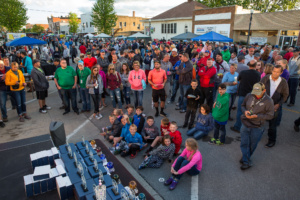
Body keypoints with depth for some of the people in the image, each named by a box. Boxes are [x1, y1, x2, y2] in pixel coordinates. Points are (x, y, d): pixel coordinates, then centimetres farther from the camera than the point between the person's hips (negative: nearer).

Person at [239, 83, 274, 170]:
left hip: (257, 127, -2)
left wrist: (256, 116, -22)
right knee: (244, 143, 7)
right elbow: (243, 105, 9)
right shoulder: (249, 96, -6)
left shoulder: (268, 101, -15)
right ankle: (246, 162, 23)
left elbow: (270, 116, -11)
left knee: (252, 145, 15)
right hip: (245, 124, 3)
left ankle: (246, 158, 39)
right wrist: (245, 111, -14)